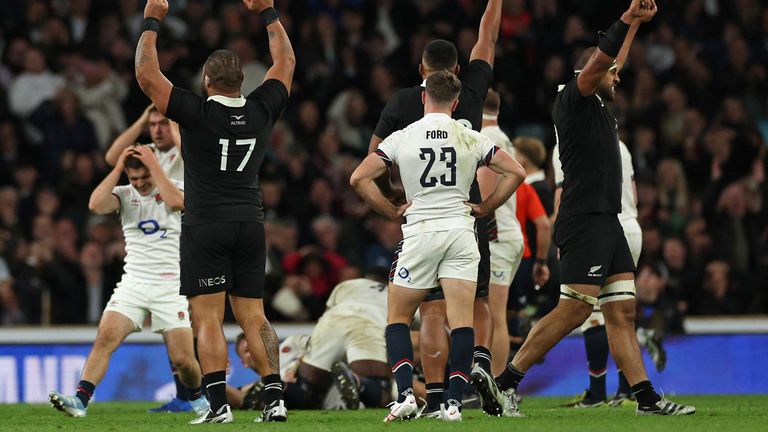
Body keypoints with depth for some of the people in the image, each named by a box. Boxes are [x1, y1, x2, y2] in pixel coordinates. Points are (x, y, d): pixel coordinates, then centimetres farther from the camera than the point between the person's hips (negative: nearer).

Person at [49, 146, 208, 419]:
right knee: (106, 337, -21)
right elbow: (96, 205, -14)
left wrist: (153, 165, -17)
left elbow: (175, 202, -25)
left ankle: (198, 397, 25)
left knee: (183, 358, -6)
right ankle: (80, 400, -24)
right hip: (133, 283, 2)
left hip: (170, 286, -2)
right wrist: (118, 168, -11)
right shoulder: (124, 195, 6)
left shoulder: (175, 187, 0)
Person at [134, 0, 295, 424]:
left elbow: (146, 74, -8)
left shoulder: (197, 113, -11)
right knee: (253, 317, 7)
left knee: (207, 318, -5)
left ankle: (218, 403, -14)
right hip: (250, 222, 5)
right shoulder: (261, 111, 2)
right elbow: (285, 63, 19)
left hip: (205, 225, -5)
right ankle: (275, 398, -2)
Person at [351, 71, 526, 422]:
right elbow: (516, 173, 5)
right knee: (461, 320, 0)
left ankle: (405, 394, -6)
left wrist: (393, 211, 8)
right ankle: (454, 402, -7)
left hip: (420, 231, -1)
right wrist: (484, 208, 13)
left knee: (398, 317, 10)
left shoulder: (401, 139, 0)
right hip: (460, 232, 1)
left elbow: (358, 179, -2)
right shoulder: (471, 139, 4)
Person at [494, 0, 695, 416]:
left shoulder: (599, 109, 21)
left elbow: (610, 63, 36)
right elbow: (597, 64, -22)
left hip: (607, 222, 10)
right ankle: (507, 380, -9)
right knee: (573, 310, -13)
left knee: (622, 311, 4)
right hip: (585, 221, -10)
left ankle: (646, 397, 0)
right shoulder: (573, 99, -4)